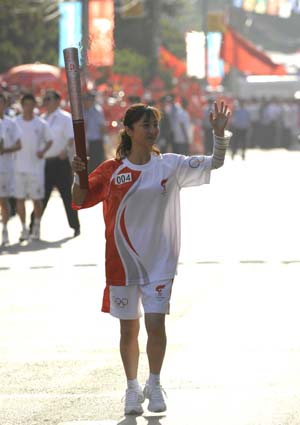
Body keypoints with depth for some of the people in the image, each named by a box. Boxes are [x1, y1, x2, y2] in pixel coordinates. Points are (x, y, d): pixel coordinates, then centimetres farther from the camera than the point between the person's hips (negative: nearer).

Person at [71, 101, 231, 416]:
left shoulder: (170, 165, -2)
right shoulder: (112, 170, -2)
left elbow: (213, 164, -6)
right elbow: (81, 202, -1)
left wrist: (219, 133, -22)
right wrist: (77, 175, -20)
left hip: (159, 261, -1)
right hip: (122, 260, 1)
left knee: (155, 325, -7)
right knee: (128, 330, 8)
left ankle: (154, 385, 14)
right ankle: (132, 388, 24)